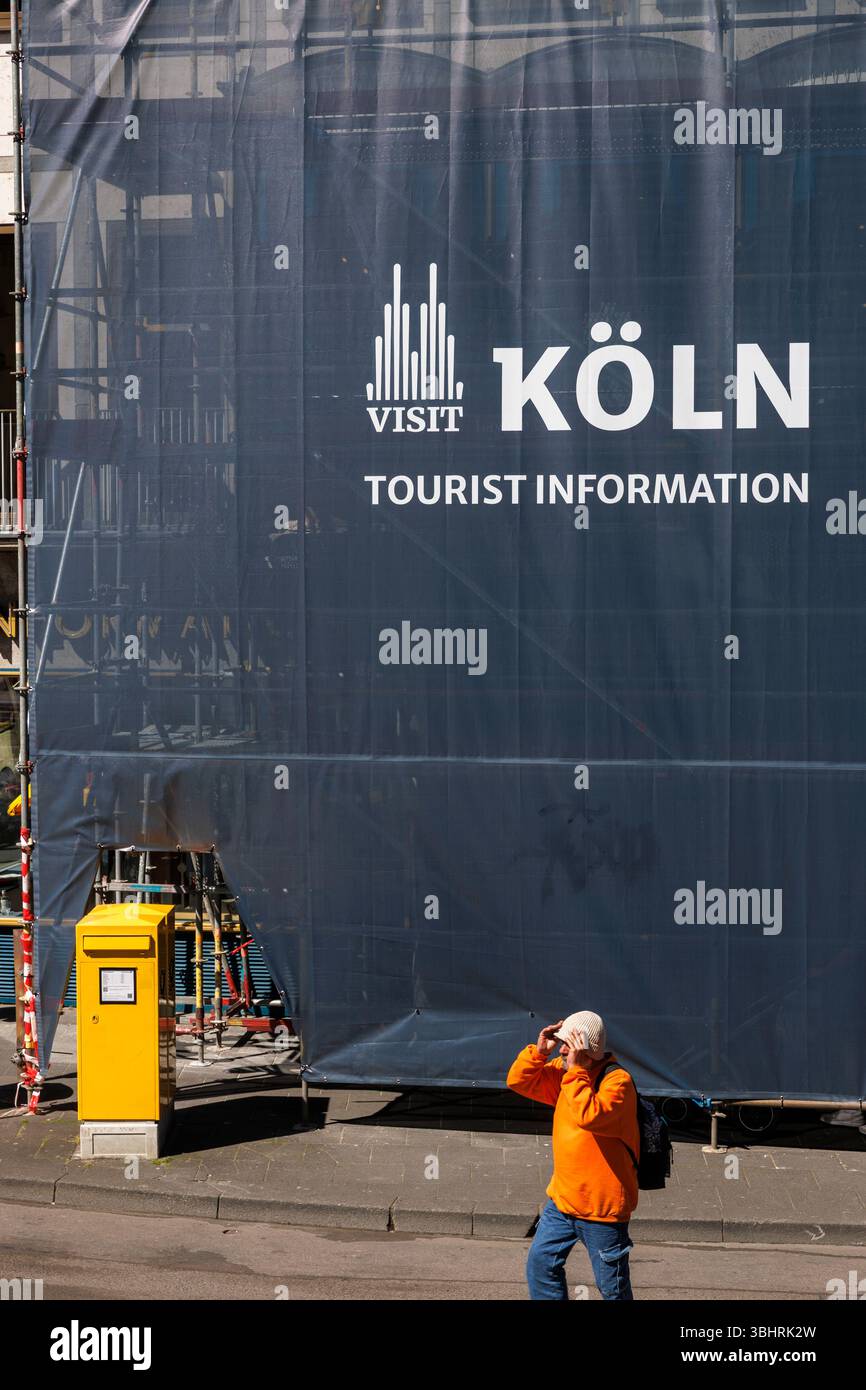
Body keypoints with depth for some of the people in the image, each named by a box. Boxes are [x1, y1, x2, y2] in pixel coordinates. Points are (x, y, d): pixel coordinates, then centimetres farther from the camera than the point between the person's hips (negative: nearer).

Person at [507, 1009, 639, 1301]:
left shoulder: (617, 1080, -20)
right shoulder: (563, 1072, 4)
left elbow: (589, 1117, -35)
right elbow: (518, 1081, 6)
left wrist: (575, 1070, -29)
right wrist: (540, 1051, -9)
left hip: (602, 1206, -8)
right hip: (562, 1199, 8)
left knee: (612, 1287, 3)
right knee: (540, 1263, 12)